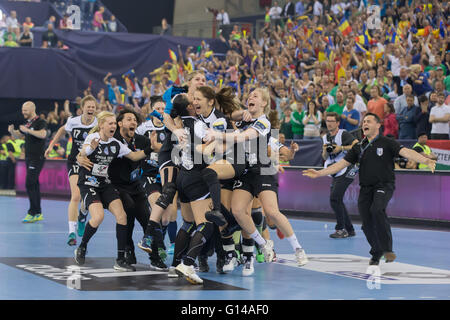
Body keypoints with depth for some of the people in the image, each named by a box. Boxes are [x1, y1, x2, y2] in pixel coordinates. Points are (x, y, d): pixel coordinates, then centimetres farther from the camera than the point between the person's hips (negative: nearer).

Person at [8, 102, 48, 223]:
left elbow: (43, 134, -26)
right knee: (34, 185, 10)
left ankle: (32, 213, -9)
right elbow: (18, 136, 25)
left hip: (37, 158, -8)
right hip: (29, 158, 8)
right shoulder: (27, 123, 16)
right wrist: (12, 131, 4)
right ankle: (38, 214, 15)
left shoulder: (40, 122, -9)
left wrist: (28, 130, -25)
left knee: (29, 184, -12)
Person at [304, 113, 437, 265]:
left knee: (377, 209, -32)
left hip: (384, 185, -5)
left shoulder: (387, 143, 0)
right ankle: (376, 254, 22)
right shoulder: (359, 147, 14)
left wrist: (426, 160, -31)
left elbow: (406, 152, -14)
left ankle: (387, 249, -24)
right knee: (367, 224, 0)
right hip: (365, 188, 5)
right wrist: (319, 173, 8)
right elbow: (341, 164, 15)